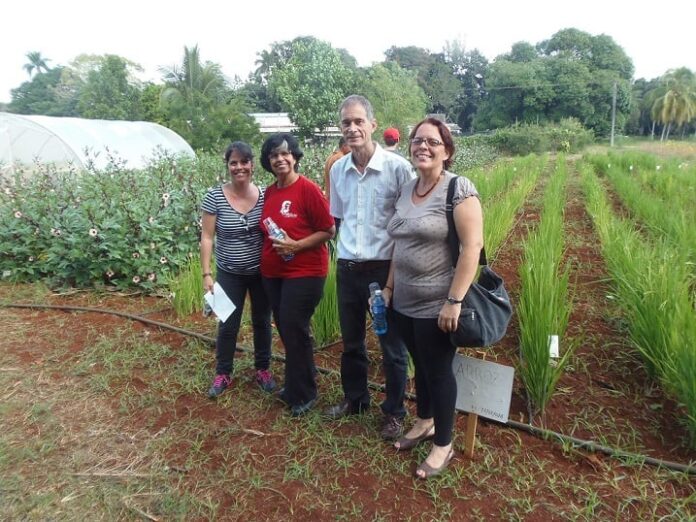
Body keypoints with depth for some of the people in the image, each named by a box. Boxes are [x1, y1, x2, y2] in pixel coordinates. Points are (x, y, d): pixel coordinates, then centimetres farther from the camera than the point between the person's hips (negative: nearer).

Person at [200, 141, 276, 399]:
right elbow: (207, 238, -8)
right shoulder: (215, 197, -11)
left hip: (262, 272, 2)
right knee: (228, 325, 10)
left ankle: (263, 369, 34)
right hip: (230, 274, -1)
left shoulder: (264, 195, -6)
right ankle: (223, 374, 30)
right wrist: (206, 274, -11)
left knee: (262, 322, 15)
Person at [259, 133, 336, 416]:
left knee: (294, 330, -2)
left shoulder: (309, 189, -13)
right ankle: (297, 384, 33)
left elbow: (329, 230, -13)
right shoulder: (269, 192, 7)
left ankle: (303, 394, 16)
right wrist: (273, 245, 5)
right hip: (273, 272, 7)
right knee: (284, 329, 14)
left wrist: (297, 245, -22)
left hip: (304, 272, -7)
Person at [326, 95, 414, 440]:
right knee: (351, 341, 20)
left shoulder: (397, 167, -12)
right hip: (347, 268, 5)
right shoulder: (338, 170, 3)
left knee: (392, 347, 10)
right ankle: (355, 398, 42)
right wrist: (343, 252, 8)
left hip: (386, 269, -5)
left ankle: (394, 412, 30)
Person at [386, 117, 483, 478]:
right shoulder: (407, 189, 8)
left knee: (438, 371, 8)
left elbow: (472, 246, -19)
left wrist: (454, 301, -22)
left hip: (436, 306, -6)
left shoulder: (459, 189, -14)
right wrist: (388, 287, 14)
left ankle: (443, 445, 28)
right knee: (420, 366, 22)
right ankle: (424, 423, 43)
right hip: (405, 303, 7)